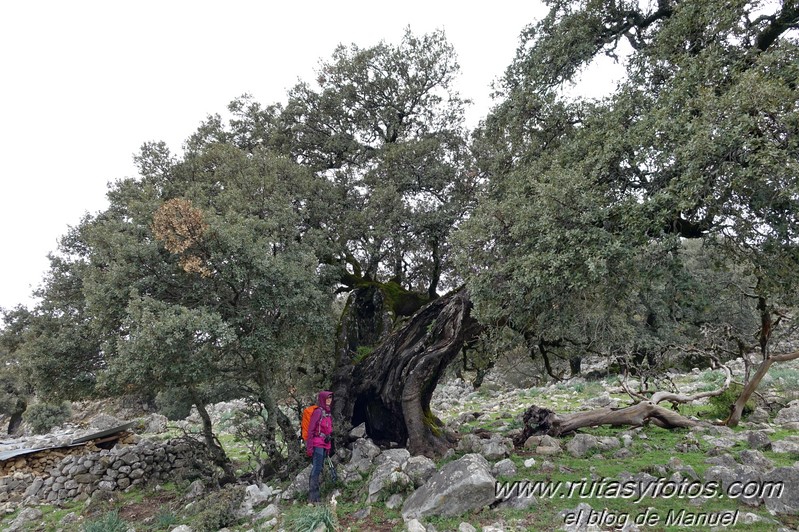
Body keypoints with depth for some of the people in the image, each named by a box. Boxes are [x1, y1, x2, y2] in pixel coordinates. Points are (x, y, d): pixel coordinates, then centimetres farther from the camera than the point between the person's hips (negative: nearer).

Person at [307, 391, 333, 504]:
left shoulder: (328, 413, 14)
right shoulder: (318, 411, -11)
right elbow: (311, 429, -12)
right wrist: (309, 447, -16)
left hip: (324, 445, 8)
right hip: (317, 444, -8)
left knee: (318, 469, 12)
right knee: (317, 468, -8)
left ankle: (315, 495, 19)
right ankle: (313, 496, -4)